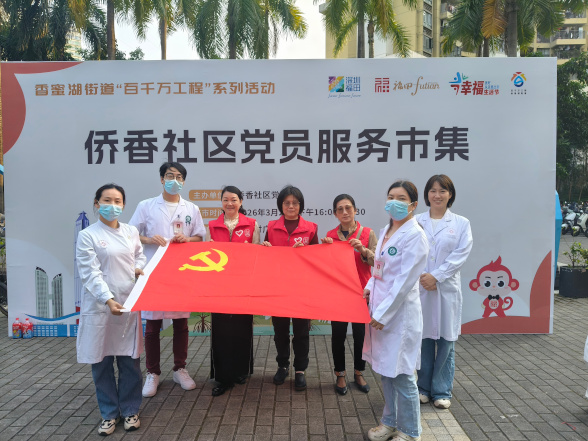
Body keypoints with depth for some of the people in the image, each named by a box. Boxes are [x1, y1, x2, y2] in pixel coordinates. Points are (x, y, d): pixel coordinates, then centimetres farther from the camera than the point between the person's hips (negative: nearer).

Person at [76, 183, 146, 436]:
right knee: (101, 363, 7)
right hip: (100, 307, -3)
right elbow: (91, 273, -12)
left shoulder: (132, 232, 8)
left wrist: (140, 269, -5)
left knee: (130, 360, 7)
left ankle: (130, 410, 23)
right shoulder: (87, 235, -5)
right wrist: (109, 300, -24)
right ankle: (109, 413, 23)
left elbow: (140, 258, 19)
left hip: (129, 305, 3)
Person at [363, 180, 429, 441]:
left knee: (401, 376, 4)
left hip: (400, 312, -7)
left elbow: (405, 280, -18)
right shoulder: (385, 231, 9)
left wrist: (383, 314, -17)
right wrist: (369, 289, -1)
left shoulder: (414, 235, -14)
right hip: (380, 308, 8)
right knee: (385, 370, 18)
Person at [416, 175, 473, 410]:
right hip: (419, 287, 0)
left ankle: (442, 391, 21)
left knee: (446, 341, 6)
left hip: (447, 289, 0)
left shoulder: (461, 223, 4)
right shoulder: (416, 221, 4)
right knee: (424, 338, 7)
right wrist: (421, 277, -16)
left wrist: (436, 276, -14)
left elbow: (461, 254, -6)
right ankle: (424, 387, 23)